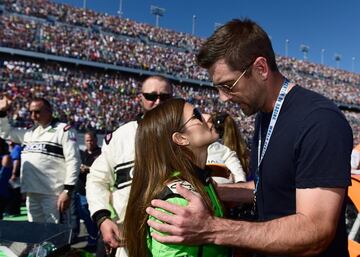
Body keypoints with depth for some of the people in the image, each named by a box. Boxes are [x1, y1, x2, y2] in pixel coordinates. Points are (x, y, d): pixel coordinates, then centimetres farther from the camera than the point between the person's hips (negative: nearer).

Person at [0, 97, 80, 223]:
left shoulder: (64, 130, -5)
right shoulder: (29, 132, 17)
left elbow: (73, 161, -12)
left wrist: (67, 190, -18)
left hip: (53, 193, -7)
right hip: (31, 193, 7)